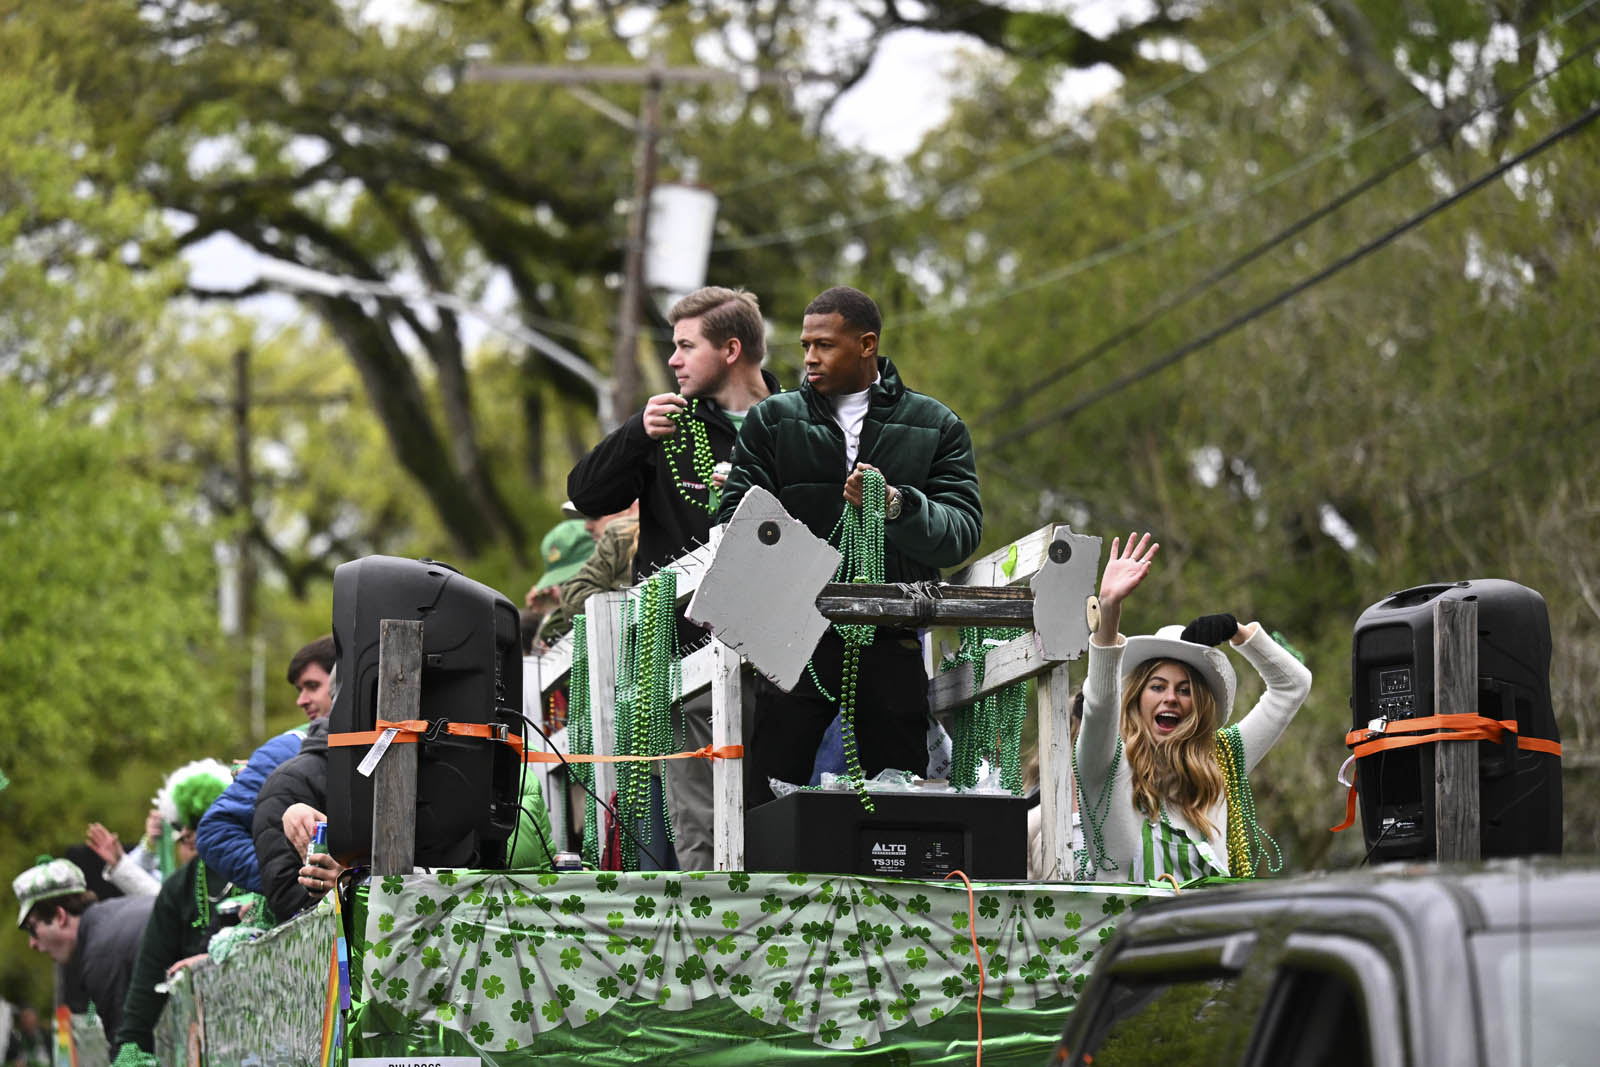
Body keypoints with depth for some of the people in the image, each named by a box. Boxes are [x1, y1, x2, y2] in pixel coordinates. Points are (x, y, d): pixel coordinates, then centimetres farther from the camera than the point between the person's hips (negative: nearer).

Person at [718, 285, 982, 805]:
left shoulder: (936, 427, 9)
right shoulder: (774, 420, 11)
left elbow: (962, 531, -1)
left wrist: (895, 506, -20)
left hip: (892, 642, 0)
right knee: (767, 799, -7)